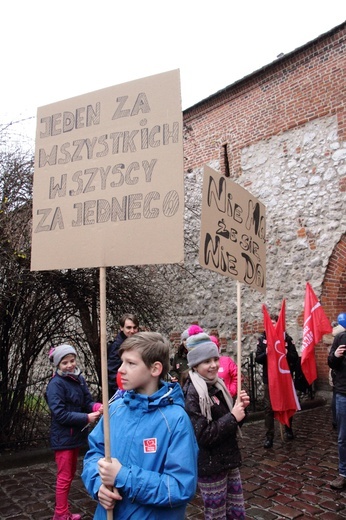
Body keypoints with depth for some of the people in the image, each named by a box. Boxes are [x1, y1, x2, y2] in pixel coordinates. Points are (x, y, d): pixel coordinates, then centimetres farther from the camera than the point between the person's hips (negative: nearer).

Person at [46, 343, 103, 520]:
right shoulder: (55, 384, -19)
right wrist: (86, 418, -23)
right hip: (63, 437, -7)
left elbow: (87, 402, 4)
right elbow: (60, 414, -23)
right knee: (64, 477, 3)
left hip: (75, 434, 8)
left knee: (70, 475, 18)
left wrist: (96, 407, -19)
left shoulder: (79, 379, 3)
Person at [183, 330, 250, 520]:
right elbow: (201, 436, -24)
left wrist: (239, 408, -6)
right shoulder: (191, 394, -20)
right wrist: (232, 417, -22)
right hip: (210, 466, -7)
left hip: (228, 460, 7)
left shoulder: (217, 386, 4)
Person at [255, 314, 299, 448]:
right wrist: (266, 353, -22)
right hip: (269, 378, -1)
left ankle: (288, 430, 35)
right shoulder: (262, 339, -1)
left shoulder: (286, 338, -2)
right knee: (269, 407, 1)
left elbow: (295, 357, -2)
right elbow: (257, 359, -4)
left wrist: (286, 353, -22)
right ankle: (269, 436, 8)